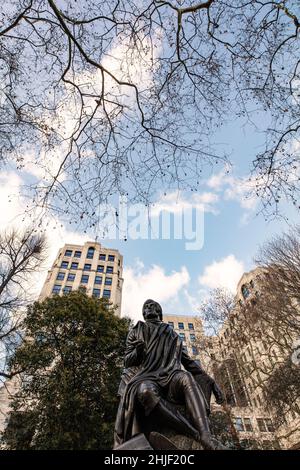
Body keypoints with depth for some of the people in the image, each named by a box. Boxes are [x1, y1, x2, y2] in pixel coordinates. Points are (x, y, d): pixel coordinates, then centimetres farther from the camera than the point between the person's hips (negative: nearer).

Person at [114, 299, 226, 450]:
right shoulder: (136, 332, 20)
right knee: (145, 390, -39)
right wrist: (137, 352, -12)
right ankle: (197, 435, -38)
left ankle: (206, 438, -45)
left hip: (169, 378, 2)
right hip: (144, 378, -1)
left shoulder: (172, 334, 24)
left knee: (186, 377, -34)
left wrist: (210, 381, 11)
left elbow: (187, 361, 23)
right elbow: (127, 361, 12)